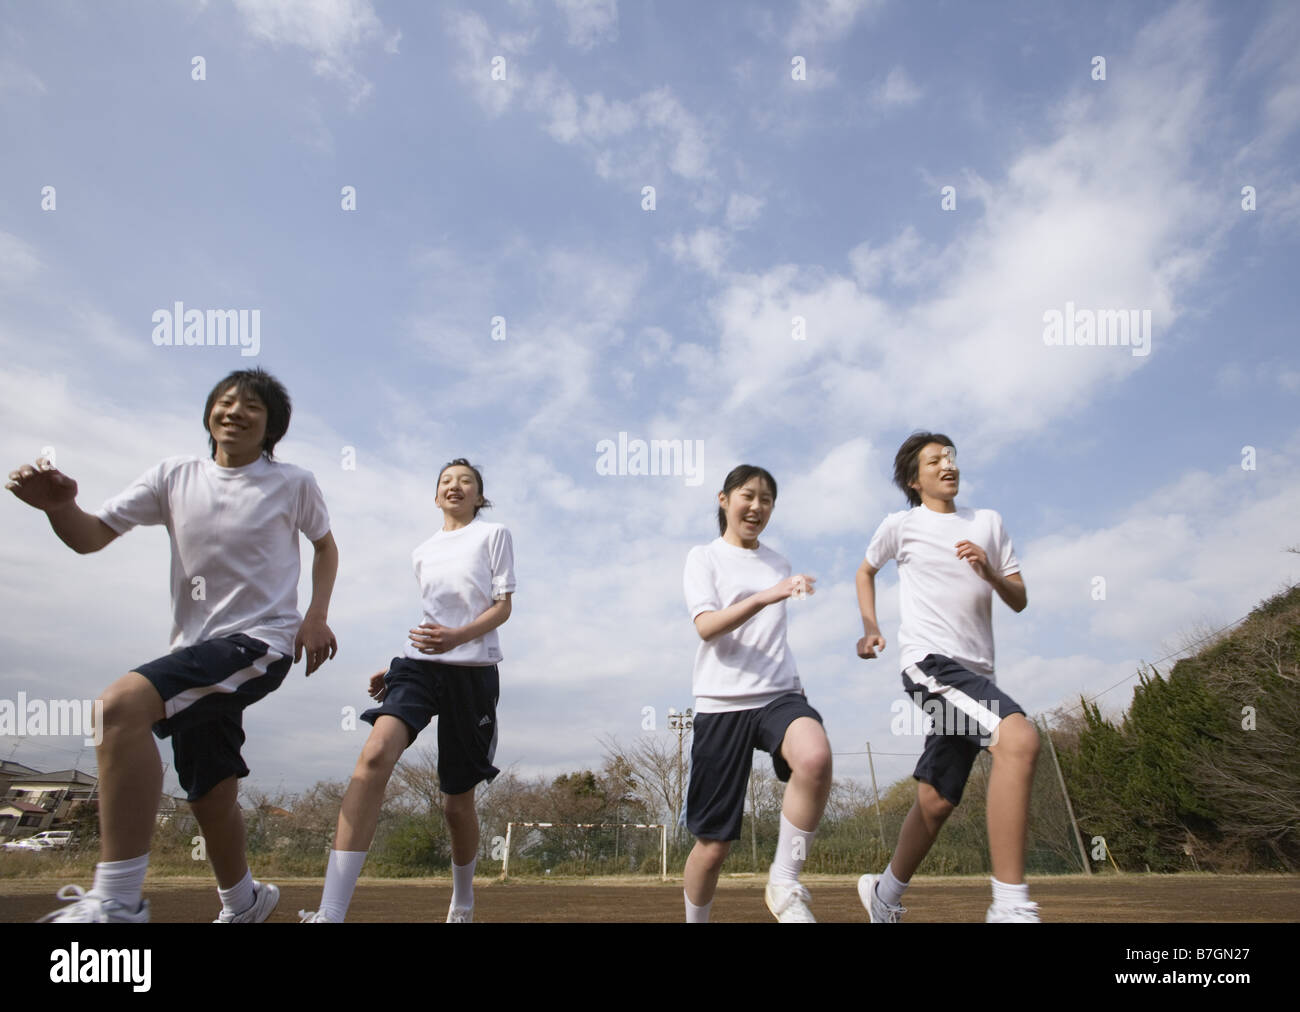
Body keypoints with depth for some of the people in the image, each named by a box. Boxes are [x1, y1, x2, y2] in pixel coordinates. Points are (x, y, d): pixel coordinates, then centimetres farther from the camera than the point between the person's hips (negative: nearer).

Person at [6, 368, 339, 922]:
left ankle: (114, 902, -25)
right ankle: (242, 901, 41)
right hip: (196, 650, 5)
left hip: (260, 643, -5)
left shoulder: (294, 483, -2)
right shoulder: (175, 476, 5)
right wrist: (58, 505, -20)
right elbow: (92, 536, 2)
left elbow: (325, 545, 13)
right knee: (210, 799, 12)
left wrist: (316, 616, 0)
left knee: (122, 704, -29)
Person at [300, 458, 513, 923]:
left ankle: (462, 902, 31)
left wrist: (457, 636, -19)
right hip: (420, 663, 3)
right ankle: (330, 912, -32)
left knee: (457, 801, 3)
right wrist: (395, 669, 15)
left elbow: (502, 606, -1)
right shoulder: (423, 553, 20)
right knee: (376, 753, -26)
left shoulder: (493, 534, 7)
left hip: (473, 669, -3)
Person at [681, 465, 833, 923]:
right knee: (713, 845, 1)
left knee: (815, 757, -33)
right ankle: (695, 921, 29)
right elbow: (706, 626, -13)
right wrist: (766, 596, -27)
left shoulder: (778, 563, 18)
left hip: (779, 693, 3)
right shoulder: (704, 557, 4)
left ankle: (784, 883, -15)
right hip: (722, 702, -3)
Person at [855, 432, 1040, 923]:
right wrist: (869, 627, 10)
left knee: (936, 801, 8)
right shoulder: (900, 525, 5)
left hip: (976, 671, 5)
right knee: (1019, 738, -30)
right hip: (929, 661, -5)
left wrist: (988, 571, -7)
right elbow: (865, 572, 22)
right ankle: (1010, 905, -28)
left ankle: (885, 891, 30)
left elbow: (1019, 600, 13)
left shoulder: (988, 522, 15)